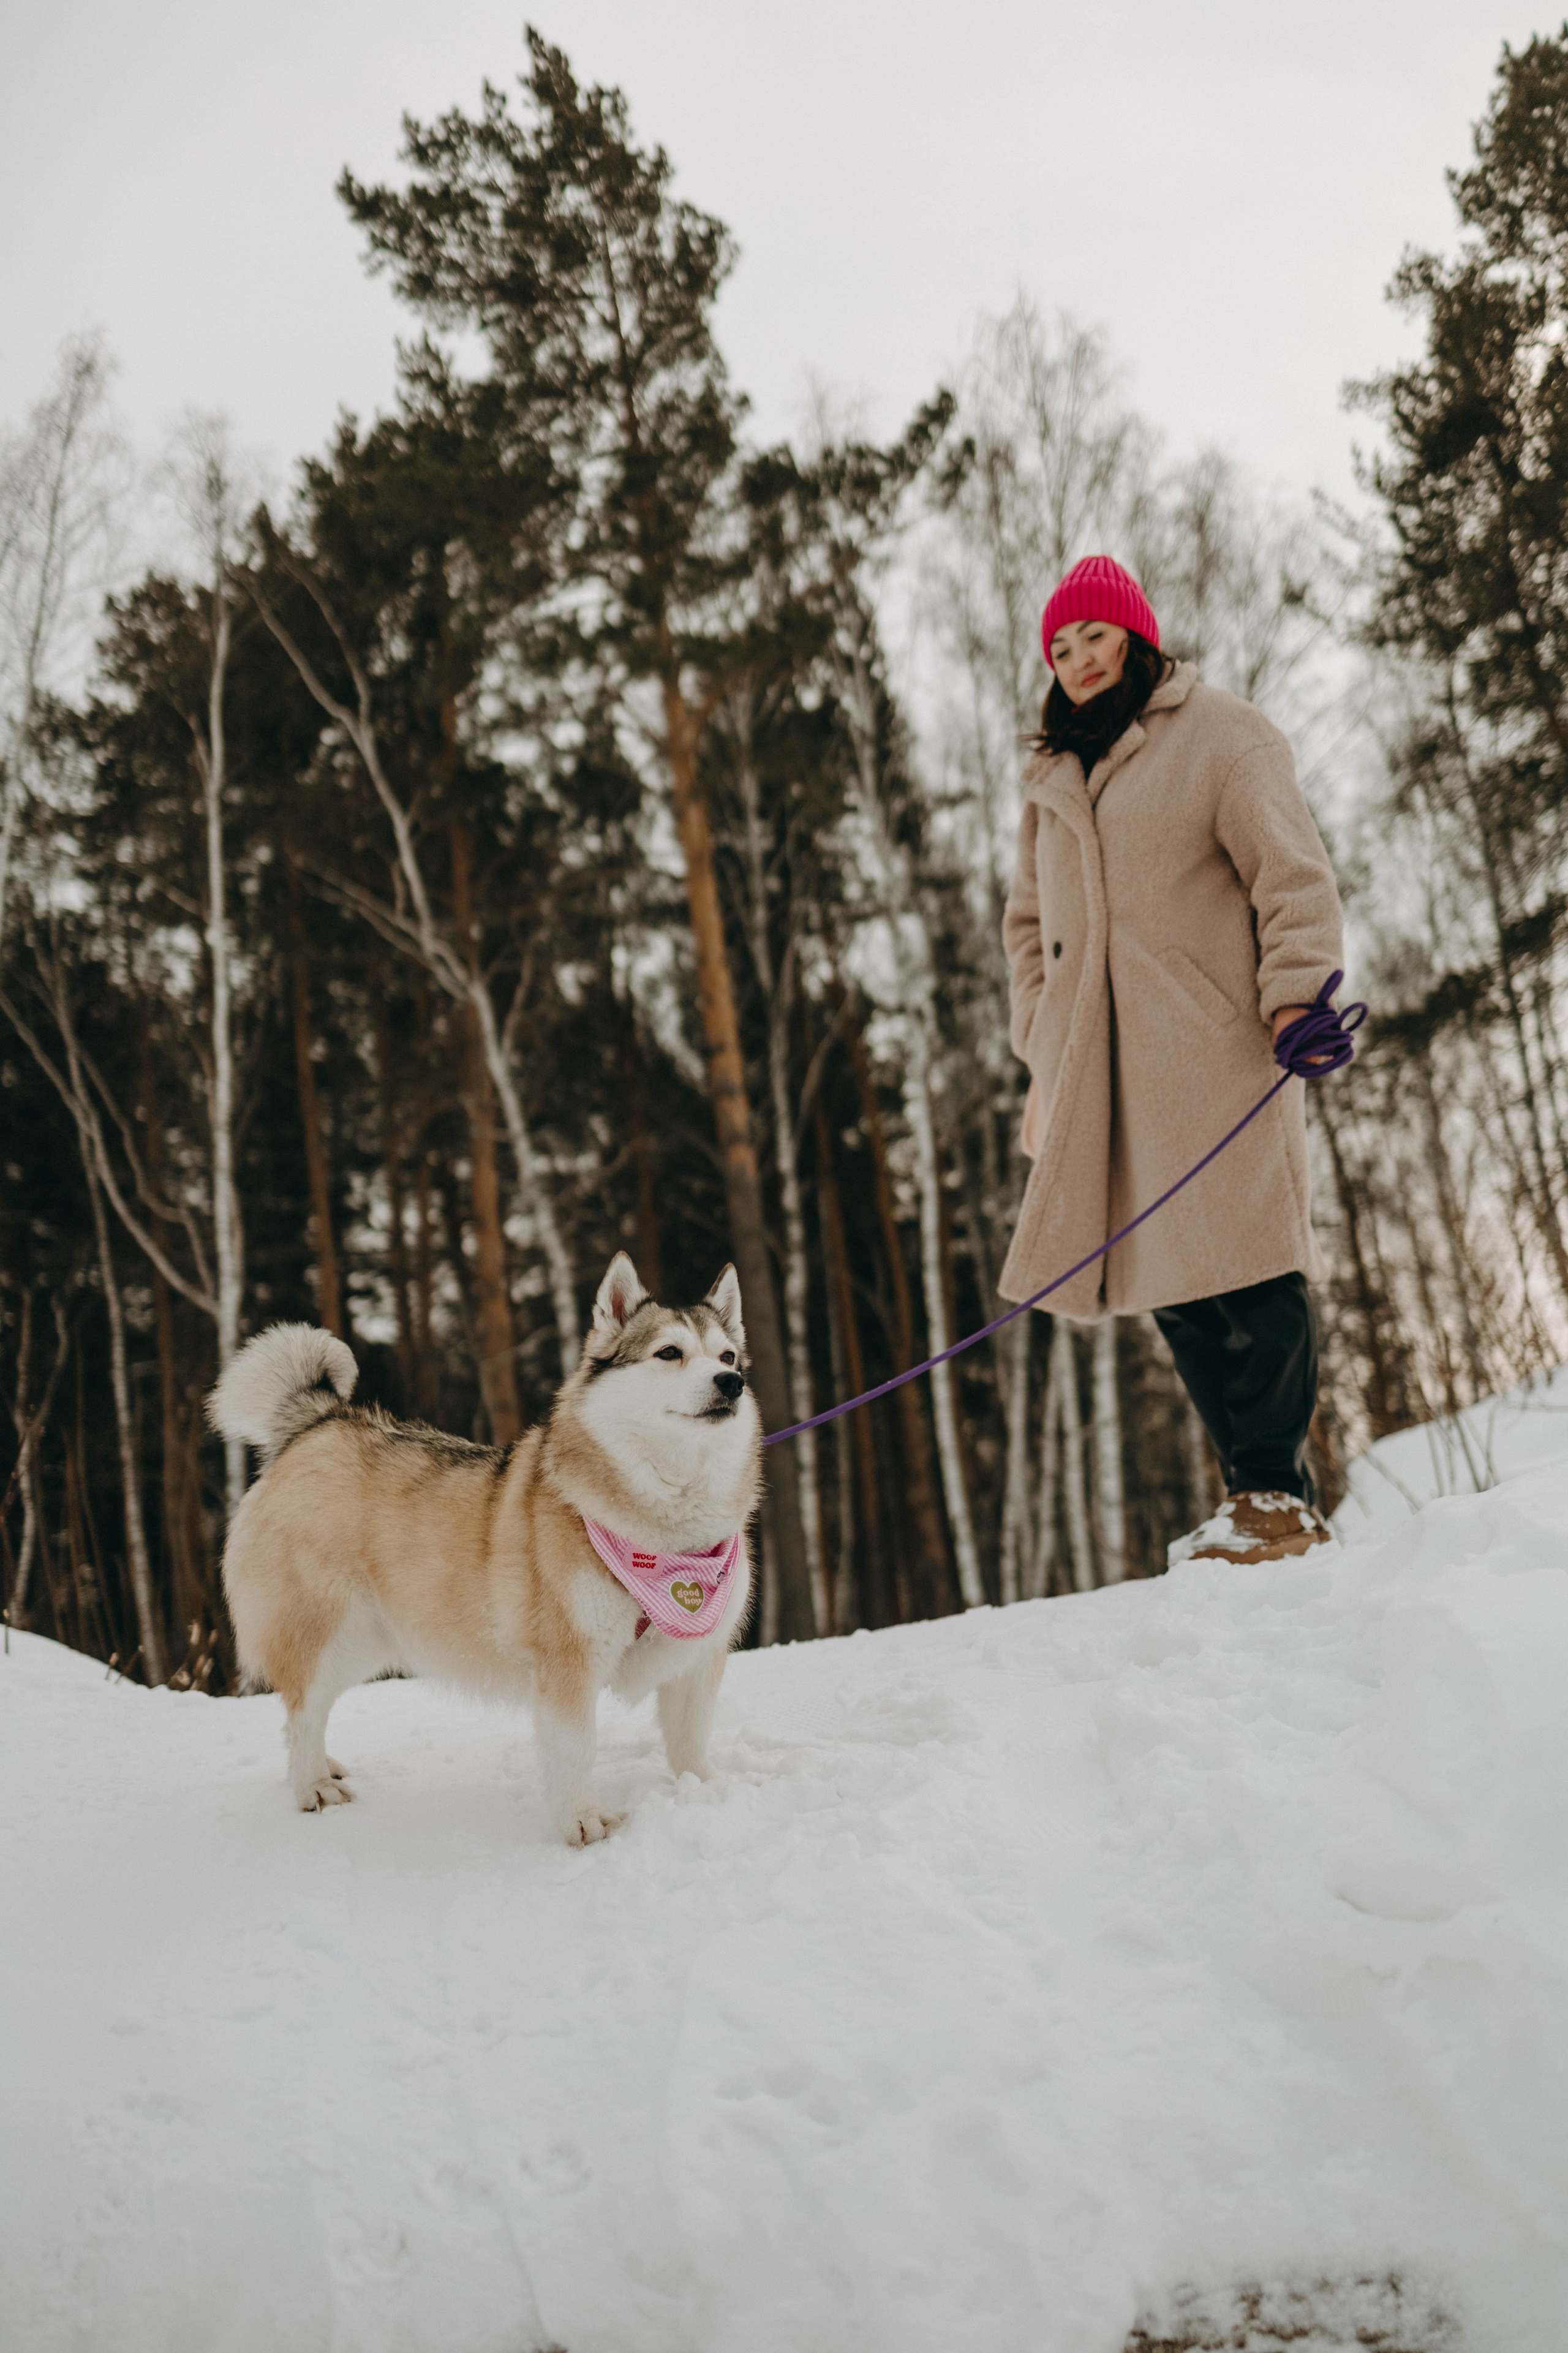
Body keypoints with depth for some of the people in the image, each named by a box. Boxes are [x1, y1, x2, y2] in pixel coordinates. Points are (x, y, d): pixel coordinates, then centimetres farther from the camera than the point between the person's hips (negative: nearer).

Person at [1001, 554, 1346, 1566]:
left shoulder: (1223, 737, 5)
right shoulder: (1054, 779, 23)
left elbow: (1294, 874, -3)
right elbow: (1031, 921, 27)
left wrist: (1294, 992, -16)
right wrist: (1042, 1040, 15)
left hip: (1215, 1047, -5)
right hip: (1106, 1066, 5)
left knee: (1245, 1265, -12)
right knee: (1173, 1281, 0)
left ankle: (1280, 1498, -5)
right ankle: (1261, 1495, 7)